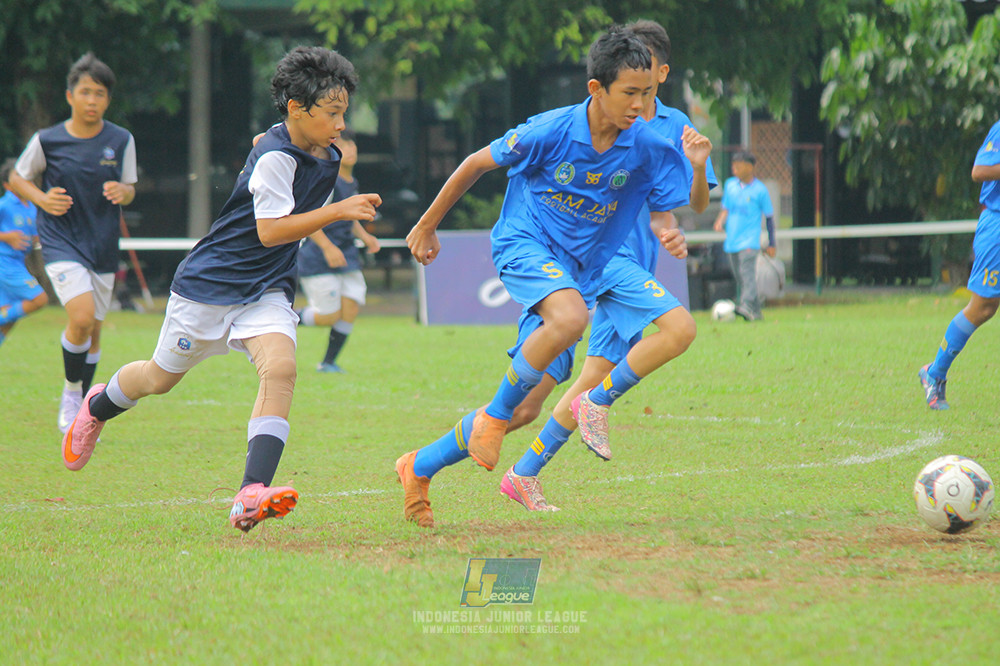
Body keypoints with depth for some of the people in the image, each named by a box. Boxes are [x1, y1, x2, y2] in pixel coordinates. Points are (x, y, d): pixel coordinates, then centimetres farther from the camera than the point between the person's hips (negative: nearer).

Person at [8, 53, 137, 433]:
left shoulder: (121, 141, 0)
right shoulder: (47, 141, -5)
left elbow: (129, 188, 11)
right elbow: (17, 178, 8)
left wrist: (123, 192, -13)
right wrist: (42, 199, -11)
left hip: (103, 247, 3)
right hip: (61, 243, -3)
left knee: (93, 332, 10)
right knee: (82, 317, -23)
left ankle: (82, 407, 29)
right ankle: (71, 391, 1)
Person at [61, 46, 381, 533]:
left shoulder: (326, 158, 3)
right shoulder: (275, 157, -23)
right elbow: (269, 231, -30)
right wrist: (337, 211, -32)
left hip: (266, 292, 6)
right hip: (210, 284, -6)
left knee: (280, 368, -23)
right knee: (161, 377, 13)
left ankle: (251, 495, -33)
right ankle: (97, 407, 49)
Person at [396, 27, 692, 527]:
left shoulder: (647, 149, -7)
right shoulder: (550, 132, -16)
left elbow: (662, 214, 4)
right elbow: (477, 164, -3)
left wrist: (671, 237, -22)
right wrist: (427, 226, 6)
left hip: (578, 269, 5)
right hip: (523, 243, -5)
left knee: (525, 406, 4)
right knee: (571, 317, -38)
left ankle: (420, 468, 24)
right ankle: (495, 414, -19)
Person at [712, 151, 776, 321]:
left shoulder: (760, 190, -3)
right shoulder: (730, 185, 10)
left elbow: (769, 216, 3)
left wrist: (771, 243, 5)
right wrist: (720, 221, -5)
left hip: (750, 241, -5)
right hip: (732, 241, 5)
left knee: (747, 272, -21)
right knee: (739, 276, 6)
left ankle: (747, 306, -33)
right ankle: (756, 311, 15)